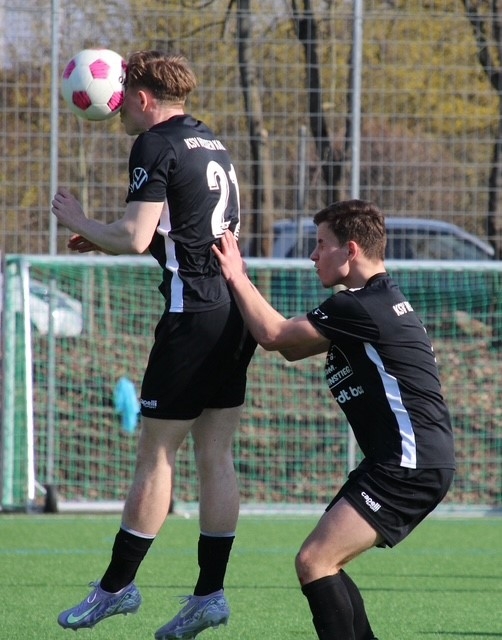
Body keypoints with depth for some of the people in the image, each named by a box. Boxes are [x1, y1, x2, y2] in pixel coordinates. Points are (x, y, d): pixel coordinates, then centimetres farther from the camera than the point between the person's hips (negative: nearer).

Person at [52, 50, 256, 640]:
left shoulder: (156, 147, -9)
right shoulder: (211, 145, 18)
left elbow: (135, 238, -16)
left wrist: (80, 223, 1)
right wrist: (103, 238, 25)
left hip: (193, 317, -8)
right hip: (235, 312, 8)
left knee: (156, 456, -1)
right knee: (215, 456, 7)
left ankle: (117, 585, 6)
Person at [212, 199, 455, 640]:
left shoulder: (363, 307, -16)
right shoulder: (376, 301, 17)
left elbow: (274, 335, -12)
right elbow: (290, 347, 21)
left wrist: (237, 277, 1)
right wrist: (241, 281, 14)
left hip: (412, 467, -11)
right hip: (400, 462, 11)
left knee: (314, 562, -16)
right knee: (322, 564, 13)